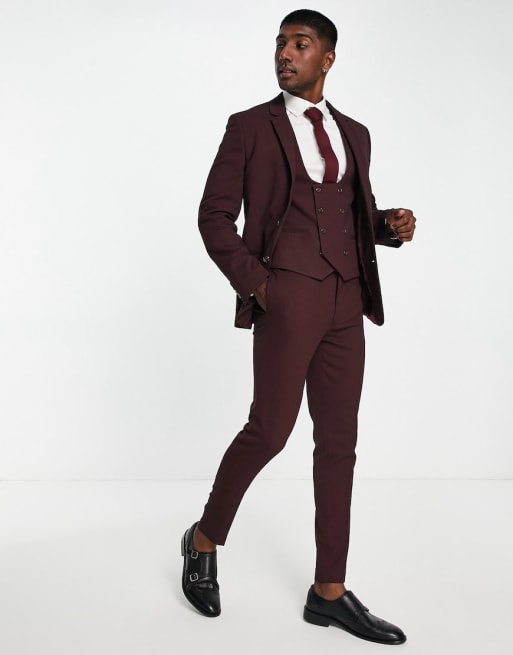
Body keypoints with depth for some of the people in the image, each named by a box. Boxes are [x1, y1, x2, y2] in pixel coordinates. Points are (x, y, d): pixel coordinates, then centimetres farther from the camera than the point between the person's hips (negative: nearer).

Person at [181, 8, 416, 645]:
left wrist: (391, 224, 4)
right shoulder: (249, 127, 4)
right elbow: (214, 216, 1)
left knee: (338, 441, 3)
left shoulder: (353, 134, 18)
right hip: (286, 293, -5)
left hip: (345, 301, 5)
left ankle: (329, 593, 12)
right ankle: (204, 541, 16)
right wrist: (253, 282, -10)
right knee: (269, 430, -11)